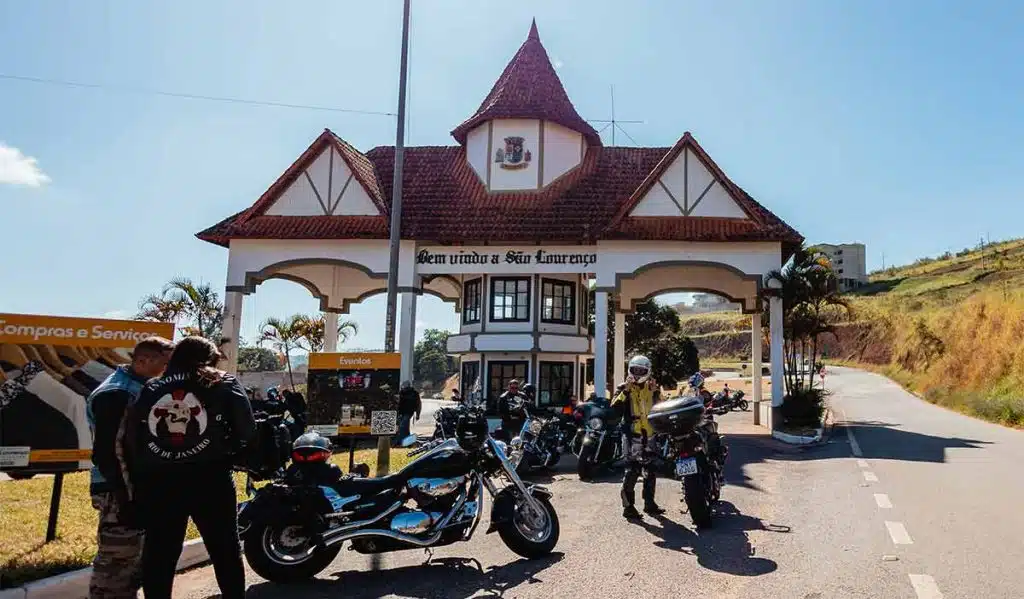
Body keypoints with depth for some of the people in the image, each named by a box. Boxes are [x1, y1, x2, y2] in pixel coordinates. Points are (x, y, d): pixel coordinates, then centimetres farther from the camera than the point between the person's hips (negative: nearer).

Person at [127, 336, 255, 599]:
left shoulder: (149, 390, 11)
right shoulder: (223, 385, 2)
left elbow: (131, 440, 6)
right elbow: (247, 430, -7)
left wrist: (138, 484, 10)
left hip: (157, 484, 3)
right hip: (210, 481, -3)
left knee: (158, 556, 13)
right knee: (226, 552, 11)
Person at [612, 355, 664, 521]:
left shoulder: (652, 388, 10)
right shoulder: (625, 389, -1)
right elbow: (615, 407, -17)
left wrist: (656, 393, -14)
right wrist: (625, 390, -24)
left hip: (650, 434, 5)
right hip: (632, 434, -5)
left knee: (650, 470, 14)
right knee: (632, 471, -10)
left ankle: (649, 503, 27)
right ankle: (628, 506, -3)